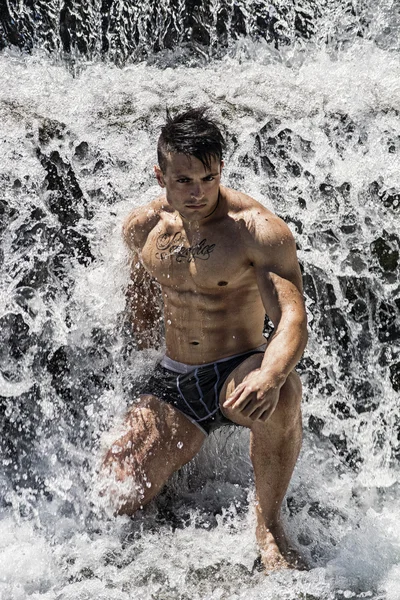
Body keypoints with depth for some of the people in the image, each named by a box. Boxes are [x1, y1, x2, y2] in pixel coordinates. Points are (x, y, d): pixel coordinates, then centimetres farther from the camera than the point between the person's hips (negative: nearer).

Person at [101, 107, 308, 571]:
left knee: (280, 395, -42)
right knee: (122, 499, -9)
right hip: (173, 381, 5)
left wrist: (270, 375, -48)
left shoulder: (259, 230, -18)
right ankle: (182, 450, 26)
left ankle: (269, 524, -17)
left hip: (237, 374, -4)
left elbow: (293, 321, -29)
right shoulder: (142, 228, -1)